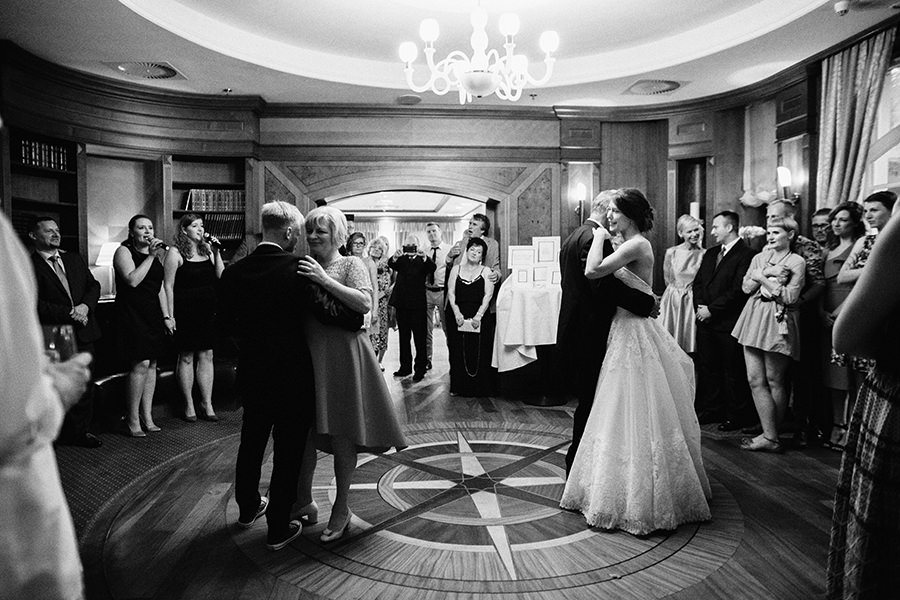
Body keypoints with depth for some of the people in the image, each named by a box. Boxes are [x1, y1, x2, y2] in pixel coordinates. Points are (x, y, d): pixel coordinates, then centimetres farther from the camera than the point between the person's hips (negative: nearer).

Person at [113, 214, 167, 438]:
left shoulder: (156, 252, 16)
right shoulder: (124, 251, -4)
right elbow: (132, 280, -20)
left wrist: (166, 315, 12)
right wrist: (151, 256, -19)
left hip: (153, 315, 7)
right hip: (132, 314, -7)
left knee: (151, 364, 7)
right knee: (141, 364, -13)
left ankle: (147, 417, 14)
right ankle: (132, 420, -1)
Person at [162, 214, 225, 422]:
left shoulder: (207, 249, 10)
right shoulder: (175, 253, -4)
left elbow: (221, 276, 5)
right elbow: (168, 286, -7)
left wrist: (216, 252, -4)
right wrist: (169, 316, -12)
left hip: (208, 311, 5)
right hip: (186, 312, -5)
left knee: (207, 356, 6)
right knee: (186, 358, 3)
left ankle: (207, 405, 13)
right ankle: (189, 406, 13)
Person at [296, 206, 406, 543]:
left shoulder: (350, 264, -2)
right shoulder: (305, 266, 12)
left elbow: (365, 304, -18)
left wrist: (325, 280, -20)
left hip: (341, 358, -5)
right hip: (307, 356, 5)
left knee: (340, 436, 4)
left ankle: (341, 509, 20)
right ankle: (304, 502, 29)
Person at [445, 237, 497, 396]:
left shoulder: (486, 271, 7)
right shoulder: (456, 269, 12)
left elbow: (488, 295, -2)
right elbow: (451, 292, 5)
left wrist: (478, 315, -14)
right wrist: (457, 313, -9)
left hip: (479, 318, -1)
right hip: (458, 317, 1)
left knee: (479, 352, -4)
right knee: (458, 352, 0)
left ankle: (479, 388, 4)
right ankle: (459, 387, 9)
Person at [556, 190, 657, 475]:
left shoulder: (574, 237, 17)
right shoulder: (594, 238, -16)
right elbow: (605, 284, -27)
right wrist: (647, 302, -19)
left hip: (574, 331, 11)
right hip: (589, 334, -11)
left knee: (587, 400, 18)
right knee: (591, 402, 0)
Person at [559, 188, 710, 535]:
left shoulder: (637, 245, -16)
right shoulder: (630, 246, 13)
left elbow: (592, 271, -26)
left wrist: (599, 238, -13)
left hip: (635, 334, -10)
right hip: (626, 330, 10)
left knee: (634, 412, -2)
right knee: (626, 413, 17)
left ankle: (639, 500, 11)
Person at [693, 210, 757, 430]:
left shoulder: (746, 254, -8)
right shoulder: (710, 254, 17)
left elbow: (738, 290, -15)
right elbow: (698, 282, 16)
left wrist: (711, 309, -14)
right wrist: (699, 306, 0)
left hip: (728, 323, -7)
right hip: (705, 321, 7)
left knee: (732, 371, 1)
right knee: (707, 367, 11)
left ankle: (736, 416, 12)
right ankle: (711, 410, 22)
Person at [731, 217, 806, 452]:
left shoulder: (796, 262, -1)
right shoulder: (759, 258, 15)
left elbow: (790, 297, -10)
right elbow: (746, 287, 6)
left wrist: (762, 277, -9)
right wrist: (767, 273, -8)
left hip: (778, 322, -5)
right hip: (754, 319, 5)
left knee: (774, 381, 2)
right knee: (755, 379, 0)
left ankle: (770, 435, 10)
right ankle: (770, 436, 6)